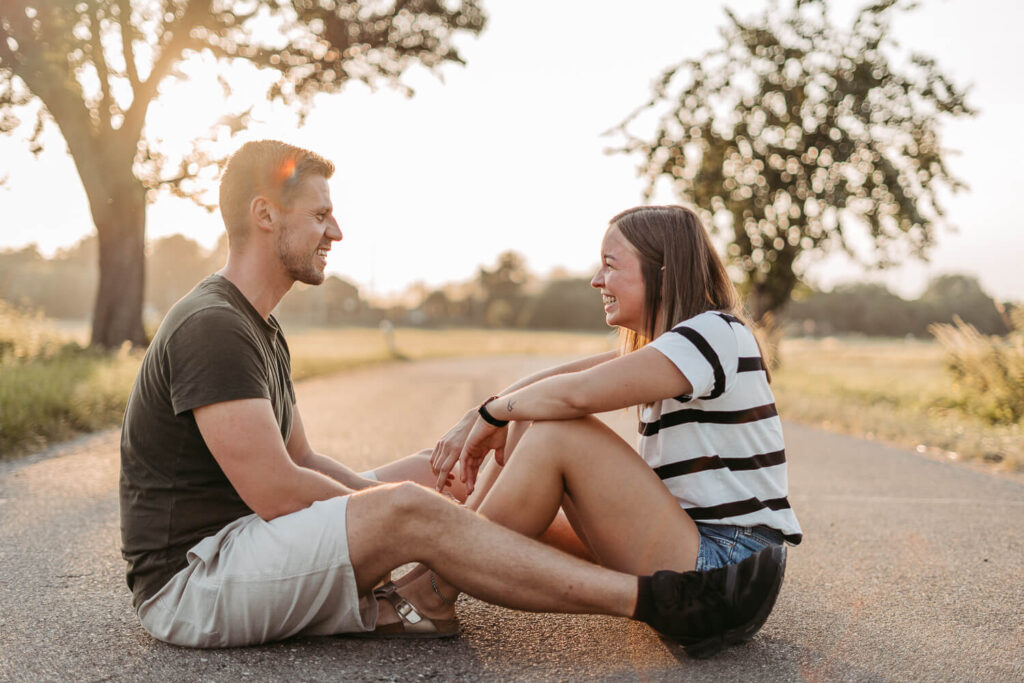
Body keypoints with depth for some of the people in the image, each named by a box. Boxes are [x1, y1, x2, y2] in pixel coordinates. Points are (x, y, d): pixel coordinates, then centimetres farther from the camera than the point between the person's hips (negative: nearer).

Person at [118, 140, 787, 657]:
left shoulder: (258, 330, 15)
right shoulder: (211, 327, -18)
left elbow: (304, 463, 15)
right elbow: (276, 492, -23)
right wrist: (389, 512, -9)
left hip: (233, 557, 10)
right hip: (189, 578, -10)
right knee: (410, 512, -26)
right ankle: (657, 600, -23)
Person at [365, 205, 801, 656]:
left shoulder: (715, 333, -16)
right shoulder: (666, 345, 15)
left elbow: (576, 393, -27)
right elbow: (563, 376, 8)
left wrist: (493, 412, -10)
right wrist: (475, 421, -5)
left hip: (720, 562, -10)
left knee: (556, 433, -21)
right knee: (524, 434, 5)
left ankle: (435, 591, -11)